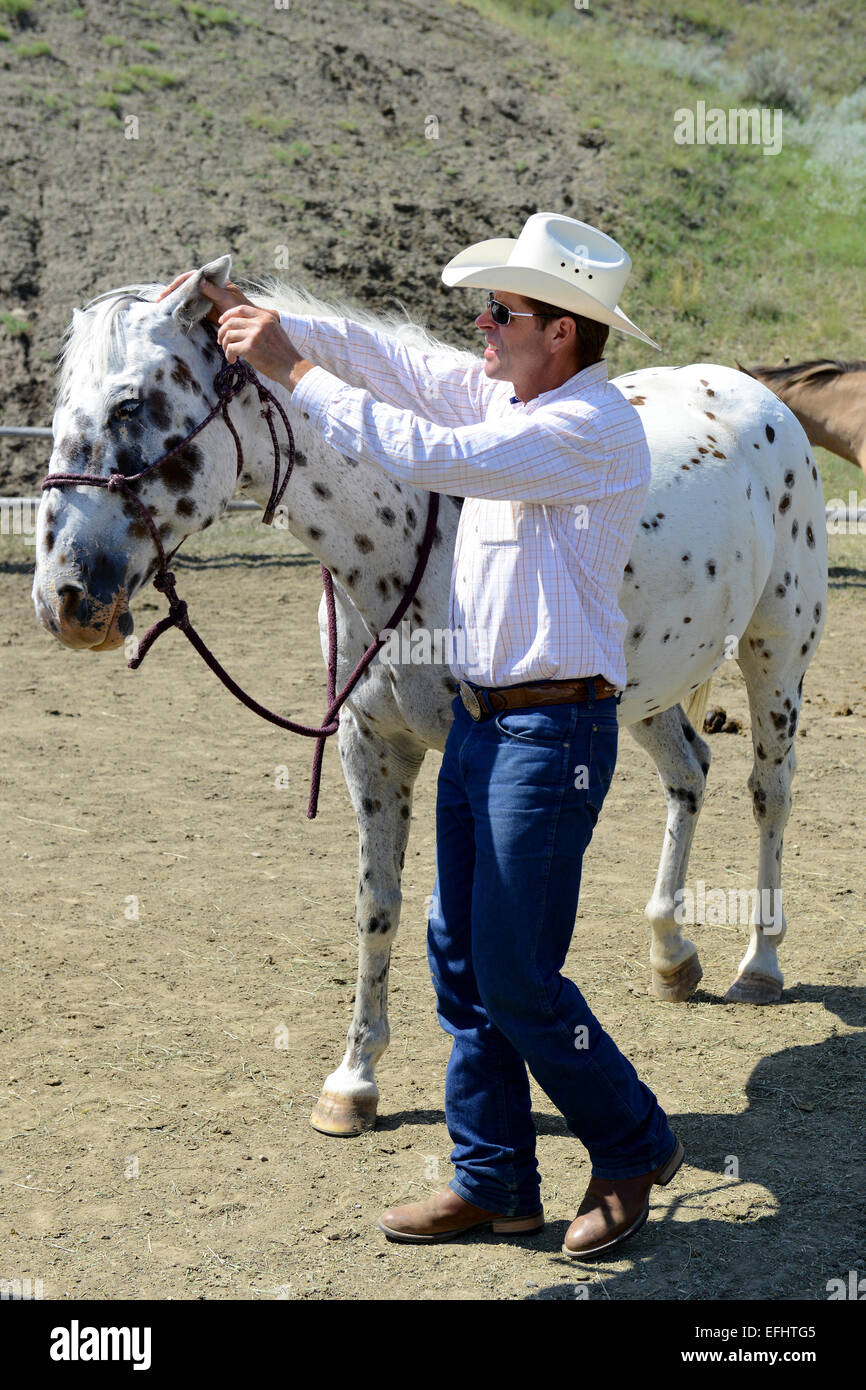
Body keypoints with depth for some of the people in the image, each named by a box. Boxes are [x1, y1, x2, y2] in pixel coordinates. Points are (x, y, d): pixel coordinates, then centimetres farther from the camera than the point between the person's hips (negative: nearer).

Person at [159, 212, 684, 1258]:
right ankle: (494, 1181, 22)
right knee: (459, 961, 12)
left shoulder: (591, 426, -18)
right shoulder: (505, 394, 9)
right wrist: (263, 319, -4)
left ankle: (633, 1148, 19)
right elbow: (386, 360, 9)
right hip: (480, 719, 9)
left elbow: (433, 459, -25)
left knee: (515, 978, -3)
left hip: (553, 731, -9)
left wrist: (291, 373, -20)